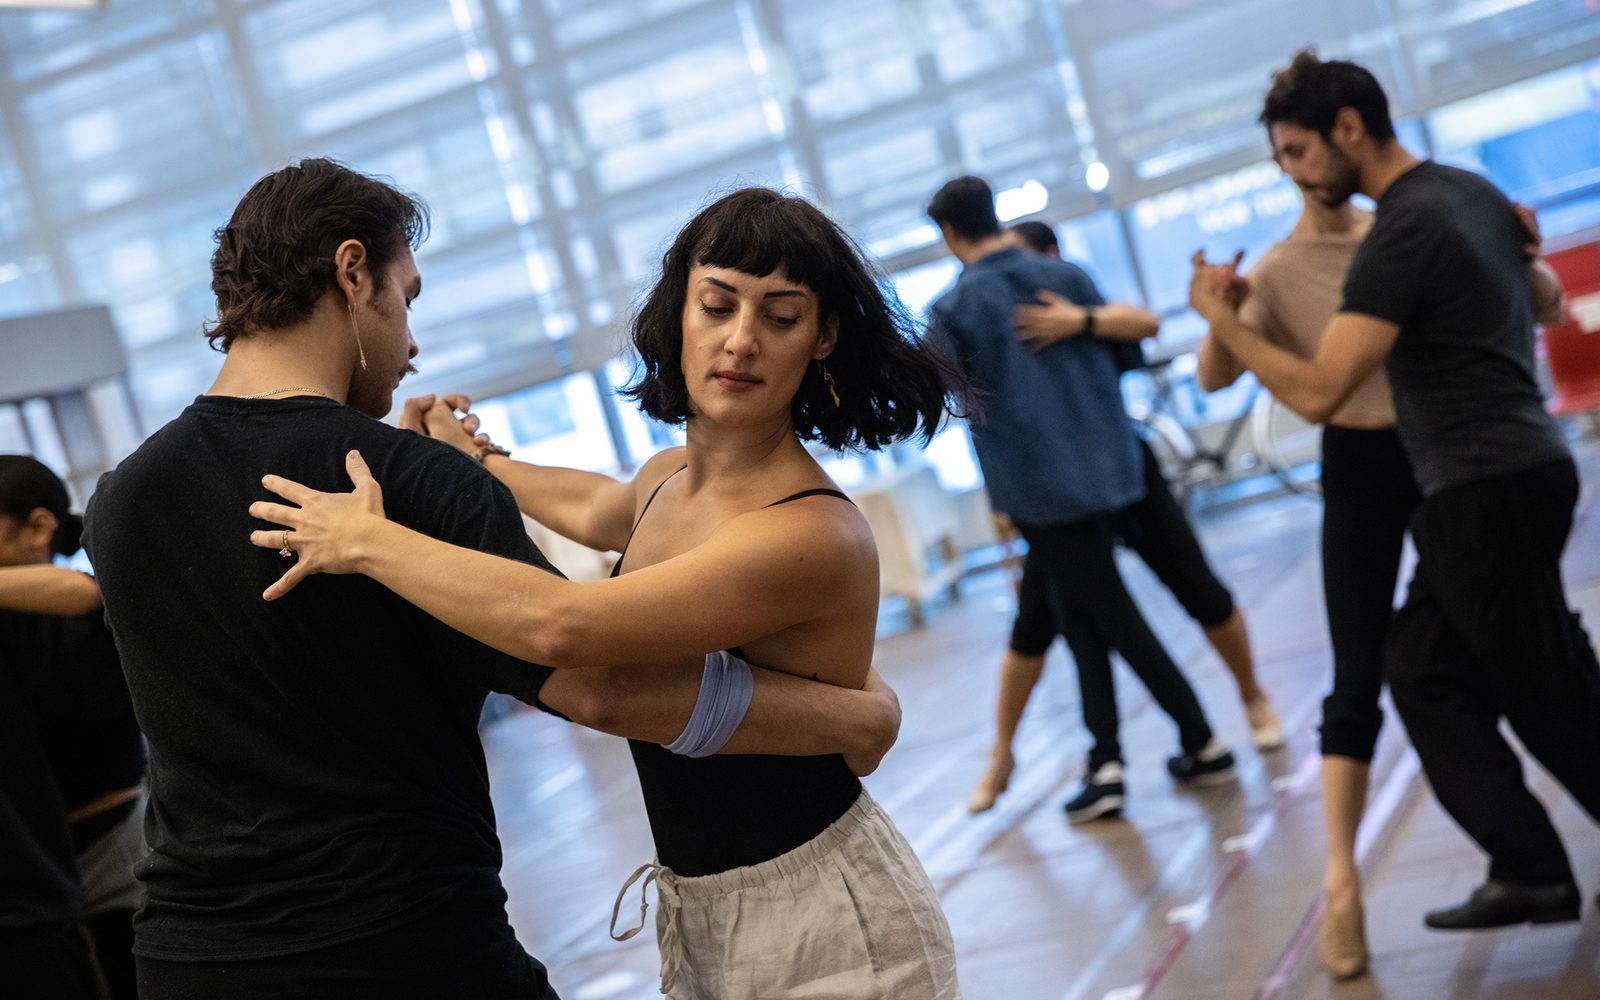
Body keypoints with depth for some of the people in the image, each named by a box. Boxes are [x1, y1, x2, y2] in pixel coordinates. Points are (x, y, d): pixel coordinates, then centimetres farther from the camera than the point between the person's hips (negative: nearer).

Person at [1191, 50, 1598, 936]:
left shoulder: (1402, 235, -19)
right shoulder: (1473, 192, 11)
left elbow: (1317, 394, -24)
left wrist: (1222, 319, -12)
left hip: (1485, 490, -10)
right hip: (1522, 466, 10)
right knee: (1425, 665, 13)